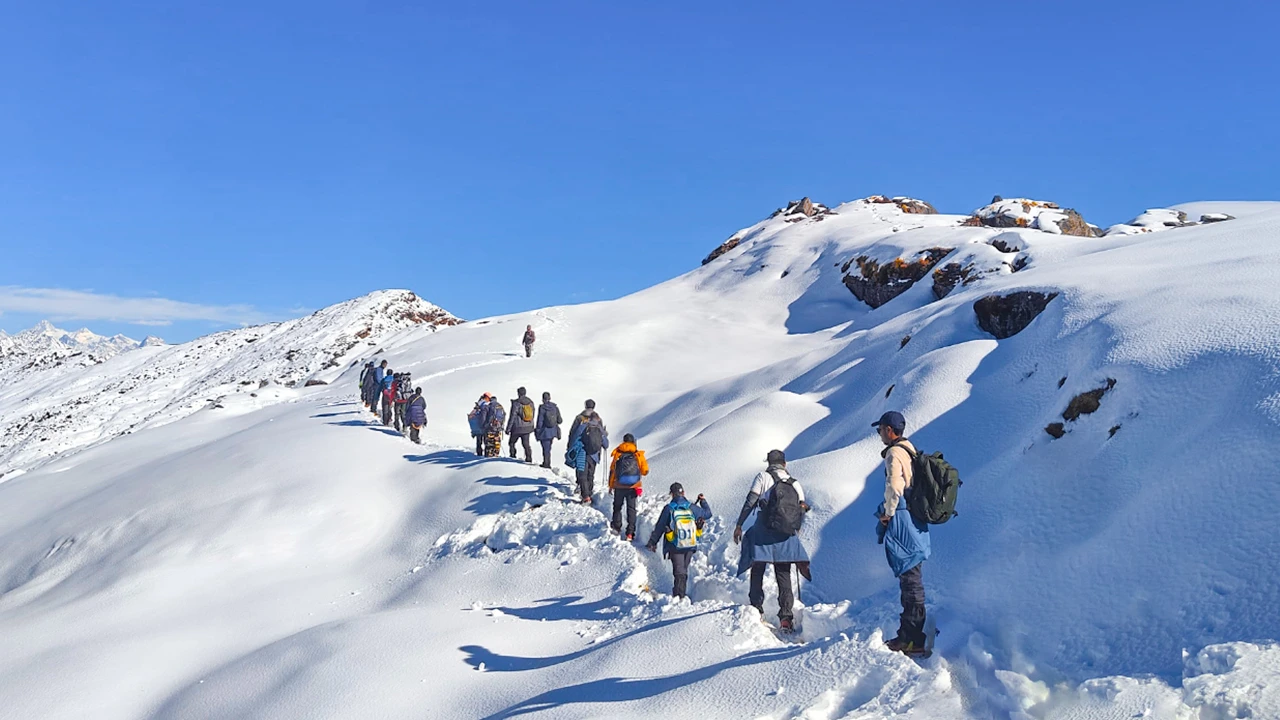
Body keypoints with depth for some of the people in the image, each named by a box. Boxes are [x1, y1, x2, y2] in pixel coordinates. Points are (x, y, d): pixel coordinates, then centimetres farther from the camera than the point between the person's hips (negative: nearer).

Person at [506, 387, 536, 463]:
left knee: (512, 443, 10)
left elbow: (512, 417, -13)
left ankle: (513, 458, 7)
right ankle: (529, 459, 0)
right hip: (527, 428, 5)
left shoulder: (516, 403, -13)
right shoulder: (531, 402, 5)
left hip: (517, 428, -5)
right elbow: (533, 415, 13)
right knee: (526, 444, 8)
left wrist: (508, 429, -8)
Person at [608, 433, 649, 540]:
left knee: (617, 506, 20)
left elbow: (612, 470, 4)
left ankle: (616, 527, 22)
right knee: (631, 509, 7)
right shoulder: (638, 455, -2)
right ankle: (630, 533, 0)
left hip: (619, 486, 0)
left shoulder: (617, 453, 1)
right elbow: (645, 471, 1)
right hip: (633, 487, 0)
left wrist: (610, 485, 13)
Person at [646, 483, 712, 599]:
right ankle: (682, 594, 24)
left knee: (679, 572, -3)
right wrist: (703, 501, 32)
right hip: (690, 546, 3)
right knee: (684, 570, 18)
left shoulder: (668, 509, -8)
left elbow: (659, 528, -3)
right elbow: (708, 513, 16)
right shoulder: (692, 507, 0)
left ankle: (679, 596, -15)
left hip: (675, 546, -3)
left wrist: (652, 542, 6)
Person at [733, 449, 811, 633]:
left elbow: (750, 502, -6)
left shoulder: (763, 477, 2)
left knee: (757, 571, 8)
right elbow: (802, 510, 11)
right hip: (786, 537, 3)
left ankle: (756, 609, 4)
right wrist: (794, 529, 26)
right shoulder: (795, 484, 13)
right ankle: (786, 616, -1)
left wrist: (739, 525, -3)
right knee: (784, 576, 7)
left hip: (763, 532, -3)